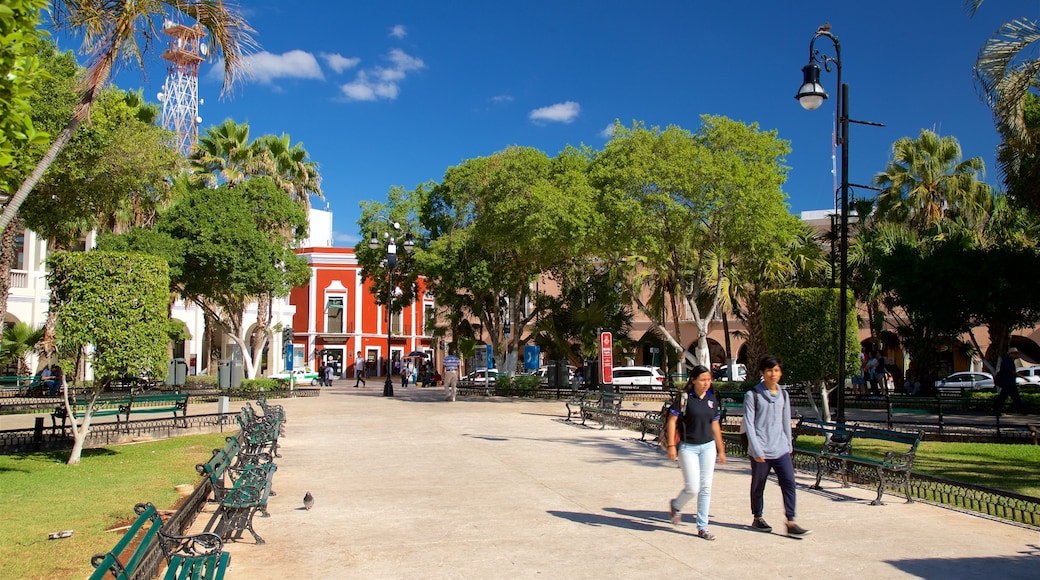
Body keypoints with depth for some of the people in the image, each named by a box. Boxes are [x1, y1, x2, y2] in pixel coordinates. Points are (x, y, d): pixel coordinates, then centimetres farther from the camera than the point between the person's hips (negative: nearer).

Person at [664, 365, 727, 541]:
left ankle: (702, 527, 15)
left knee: (706, 488, 5)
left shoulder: (712, 399, 6)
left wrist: (721, 449, 15)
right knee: (692, 488, -6)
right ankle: (676, 506, 26)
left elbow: (715, 425, 13)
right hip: (688, 447, -5)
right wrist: (671, 446, -15)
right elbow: (672, 421, -9)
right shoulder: (683, 398, -10)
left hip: (708, 447, 5)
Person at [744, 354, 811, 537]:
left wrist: (789, 445, 14)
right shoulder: (752, 395, -5)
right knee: (758, 486, 8)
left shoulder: (783, 395, 10)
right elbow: (749, 423, -9)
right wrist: (756, 450, -14)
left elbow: (786, 422, 16)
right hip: (760, 451, -4)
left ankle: (791, 523, -6)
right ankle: (757, 519, 25)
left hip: (781, 450, 4)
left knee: (789, 482, -8)